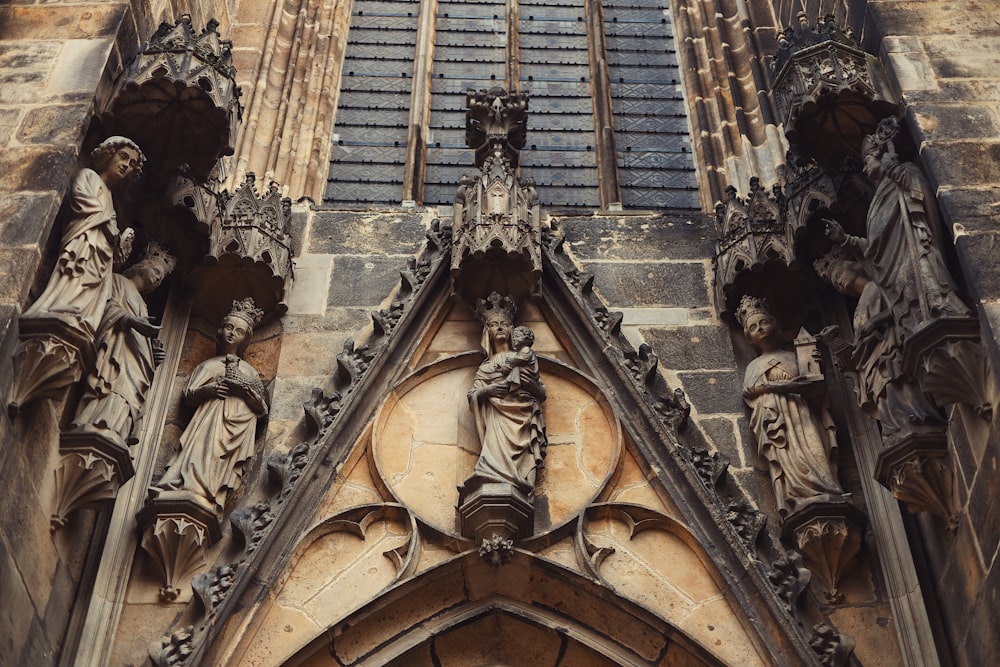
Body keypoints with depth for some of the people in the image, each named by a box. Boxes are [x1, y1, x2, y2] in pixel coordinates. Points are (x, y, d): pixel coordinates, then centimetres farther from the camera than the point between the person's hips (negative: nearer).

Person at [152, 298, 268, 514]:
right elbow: (188, 395, 15)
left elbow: (261, 409, 14)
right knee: (201, 457, -24)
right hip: (209, 422, 1)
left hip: (237, 426, -1)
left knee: (221, 469, -21)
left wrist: (245, 390, -6)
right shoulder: (207, 365, 23)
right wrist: (207, 390, -5)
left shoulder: (249, 371, 22)